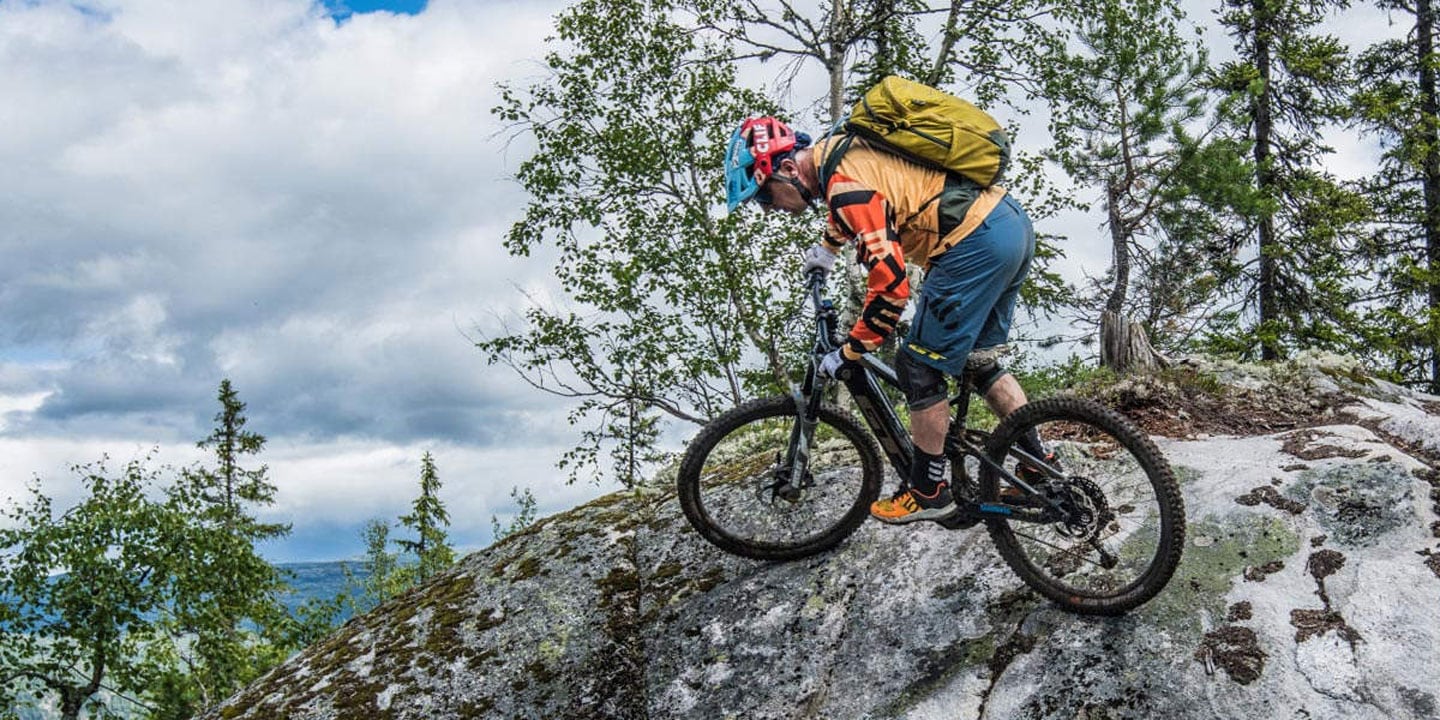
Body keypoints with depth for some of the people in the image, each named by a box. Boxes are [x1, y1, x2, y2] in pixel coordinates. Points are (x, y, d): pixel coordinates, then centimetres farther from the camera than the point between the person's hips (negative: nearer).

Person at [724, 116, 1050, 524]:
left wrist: (849, 353, -7)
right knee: (979, 361, 21)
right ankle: (1039, 464, 26)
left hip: (976, 242, -10)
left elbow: (889, 284, -18)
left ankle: (929, 491, 12)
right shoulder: (841, 150, 13)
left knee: (920, 366, 1)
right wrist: (828, 247, 53)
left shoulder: (846, 183, -17)